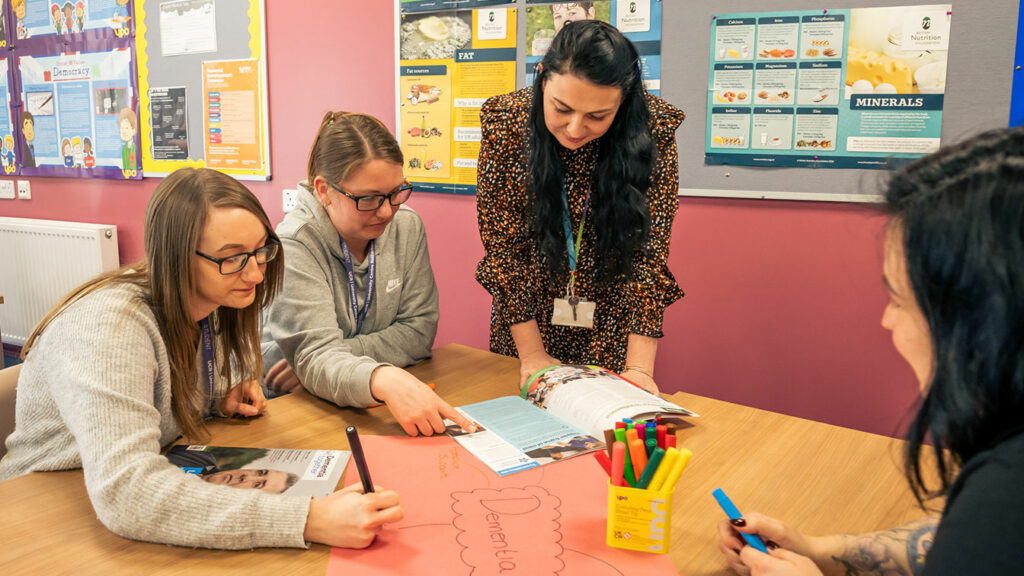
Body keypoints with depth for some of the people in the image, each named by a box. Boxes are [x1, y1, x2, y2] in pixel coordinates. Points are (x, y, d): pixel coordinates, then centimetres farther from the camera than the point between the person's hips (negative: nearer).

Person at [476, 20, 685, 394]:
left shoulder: (654, 130, -19)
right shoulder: (505, 123, -19)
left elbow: (649, 253, -18)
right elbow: (503, 248, -14)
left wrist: (639, 368, -24)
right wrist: (531, 354, -15)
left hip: (614, 329, 0)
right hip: (528, 320, 1)